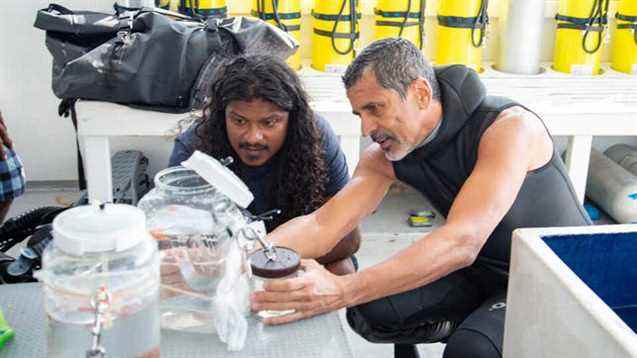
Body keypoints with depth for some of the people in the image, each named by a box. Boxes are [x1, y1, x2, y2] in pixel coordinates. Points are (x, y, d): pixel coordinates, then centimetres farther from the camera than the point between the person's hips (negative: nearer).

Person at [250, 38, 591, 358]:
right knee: (368, 308, -15)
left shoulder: (508, 126, -27)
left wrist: (342, 290, -48)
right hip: (483, 272, 6)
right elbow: (323, 225, -16)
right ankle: (475, 323, 8)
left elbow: (461, 242, -39)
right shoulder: (385, 155, -7)